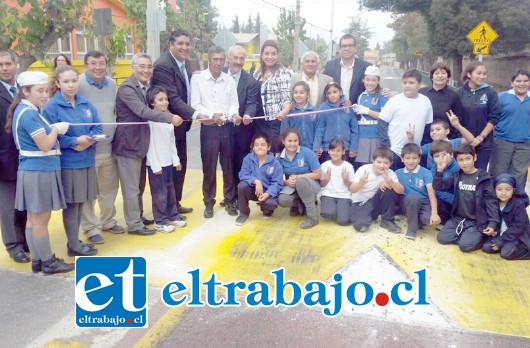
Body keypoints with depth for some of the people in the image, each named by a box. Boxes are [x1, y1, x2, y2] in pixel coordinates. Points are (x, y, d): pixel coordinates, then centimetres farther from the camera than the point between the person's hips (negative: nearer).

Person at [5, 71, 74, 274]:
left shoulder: (28, 111, 13)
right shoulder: (29, 113, -17)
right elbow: (45, 145, -19)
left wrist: (53, 128, 4)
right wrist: (57, 129, -5)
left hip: (37, 170, 10)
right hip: (38, 171, -10)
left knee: (34, 218, 13)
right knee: (41, 219, 0)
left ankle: (37, 261, 22)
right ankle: (48, 262, 11)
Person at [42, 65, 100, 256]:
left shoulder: (86, 103, 6)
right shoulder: (51, 107, -10)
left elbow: (97, 128, 4)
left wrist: (88, 140, -14)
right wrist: (75, 141, -18)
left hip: (86, 160, 6)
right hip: (67, 163, -6)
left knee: (79, 202, 14)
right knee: (71, 204, 3)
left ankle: (75, 240, 28)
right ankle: (73, 245, 15)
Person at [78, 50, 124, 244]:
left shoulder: (112, 84, 6)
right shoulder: (78, 85, -15)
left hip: (109, 147, 6)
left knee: (110, 186, 17)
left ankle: (108, 221, 34)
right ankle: (91, 228, 18)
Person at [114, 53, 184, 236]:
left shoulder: (146, 87, 11)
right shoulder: (127, 88, -18)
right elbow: (142, 111, -31)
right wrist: (170, 117, -36)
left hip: (140, 142, 9)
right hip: (128, 143, -9)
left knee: (136, 184, 19)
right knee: (131, 186, 1)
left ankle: (137, 217, 31)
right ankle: (134, 224, 12)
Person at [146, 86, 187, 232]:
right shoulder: (150, 120, -13)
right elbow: (149, 143, -15)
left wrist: (176, 160, 12)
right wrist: (155, 165, -15)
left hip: (168, 162, 7)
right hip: (156, 164, -7)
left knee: (170, 191, 15)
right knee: (160, 193, 0)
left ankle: (172, 216, 28)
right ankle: (160, 222, 12)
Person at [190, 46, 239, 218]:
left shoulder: (230, 80, 8)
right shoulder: (197, 78, -1)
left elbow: (234, 103, 5)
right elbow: (195, 105, -5)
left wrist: (233, 115, -17)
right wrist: (212, 115, -19)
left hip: (227, 127, 2)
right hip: (208, 128, -2)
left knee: (229, 165, 8)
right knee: (209, 167, 4)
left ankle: (230, 200, 21)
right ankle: (209, 203, 18)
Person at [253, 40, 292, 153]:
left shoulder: (283, 73, -5)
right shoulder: (257, 73, 12)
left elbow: (286, 97, -12)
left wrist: (285, 111, -32)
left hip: (274, 122, -6)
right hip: (258, 123, 6)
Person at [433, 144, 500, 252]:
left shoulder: (484, 178, -10)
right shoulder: (456, 176, 3)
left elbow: (491, 201, -10)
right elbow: (438, 186, 1)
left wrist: (493, 223, -17)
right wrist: (439, 171, -14)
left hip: (475, 221, -5)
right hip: (458, 218, 5)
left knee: (465, 245, -20)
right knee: (442, 238, -8)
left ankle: (480, 236, 9)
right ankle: (464, 234, 13)